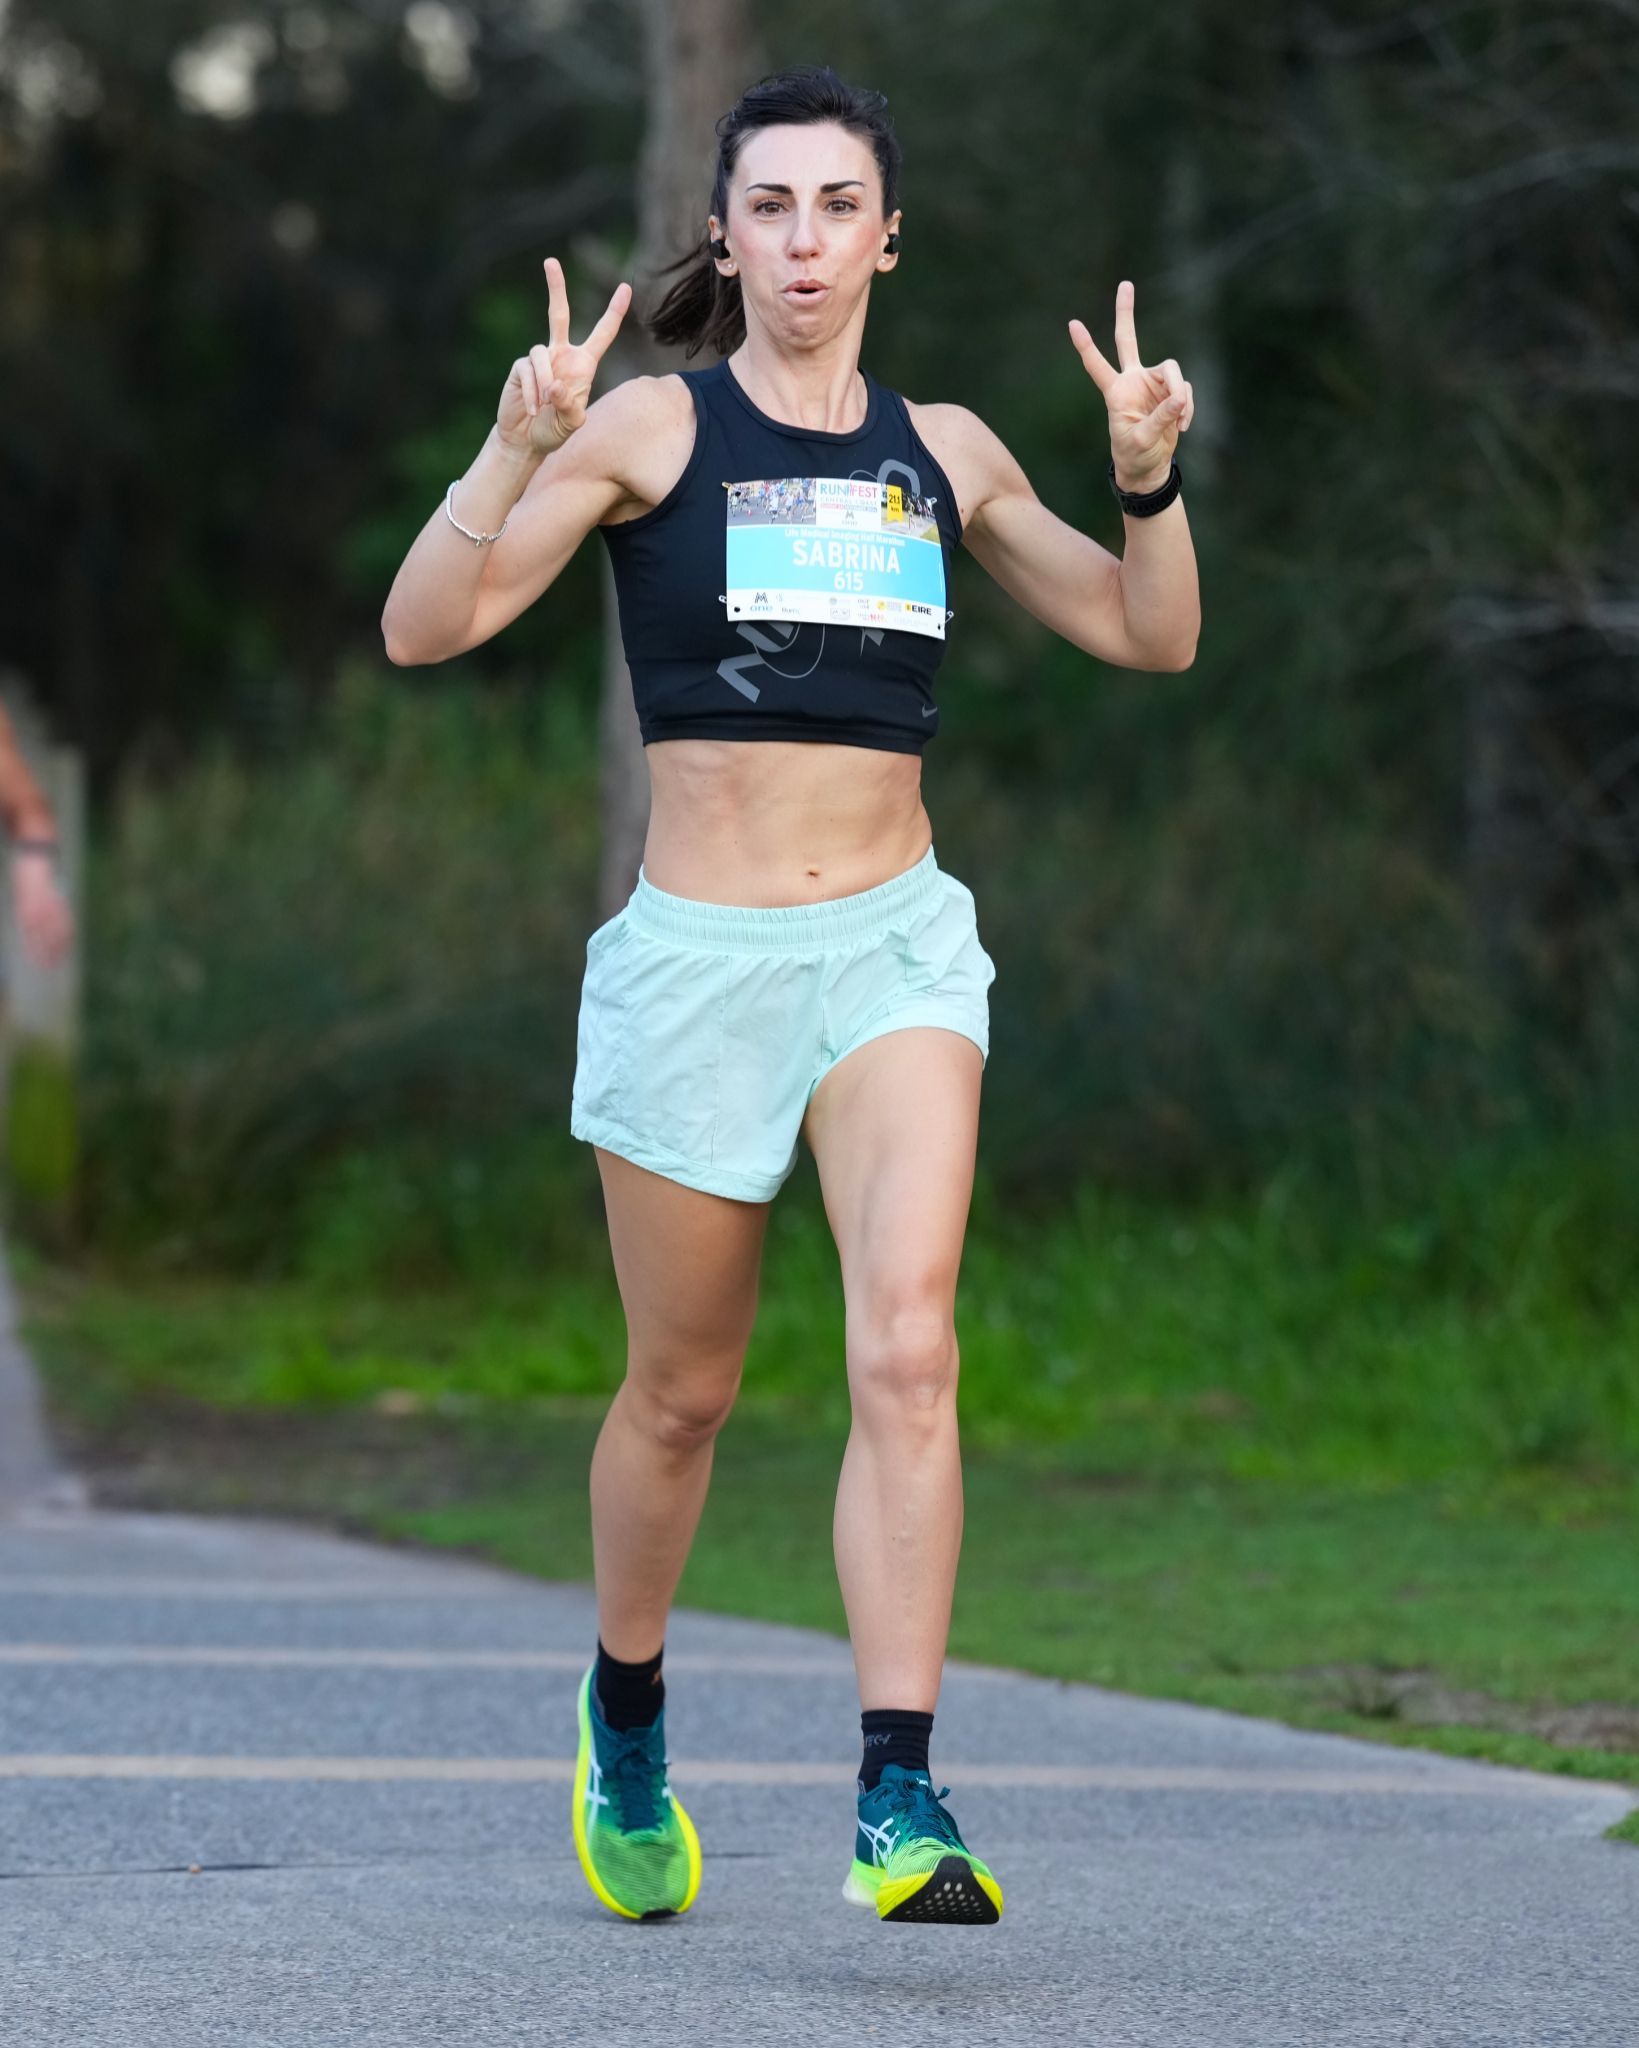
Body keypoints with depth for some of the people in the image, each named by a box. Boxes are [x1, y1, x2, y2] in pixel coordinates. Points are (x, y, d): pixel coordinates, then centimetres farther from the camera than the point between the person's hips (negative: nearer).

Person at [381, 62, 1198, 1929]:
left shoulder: (941, 451, 10)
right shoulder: (651, 429, -1)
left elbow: (1150, 636, 17)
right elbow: (426, 625, -10)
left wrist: (1147, 478, 0)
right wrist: (518, 450, -25)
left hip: (895, 947, 2)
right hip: (694, 954, -2)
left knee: (908, 1346, -18)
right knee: (682, 1392, 11)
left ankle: (898, 1804, -22)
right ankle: (624, 1722, 38)